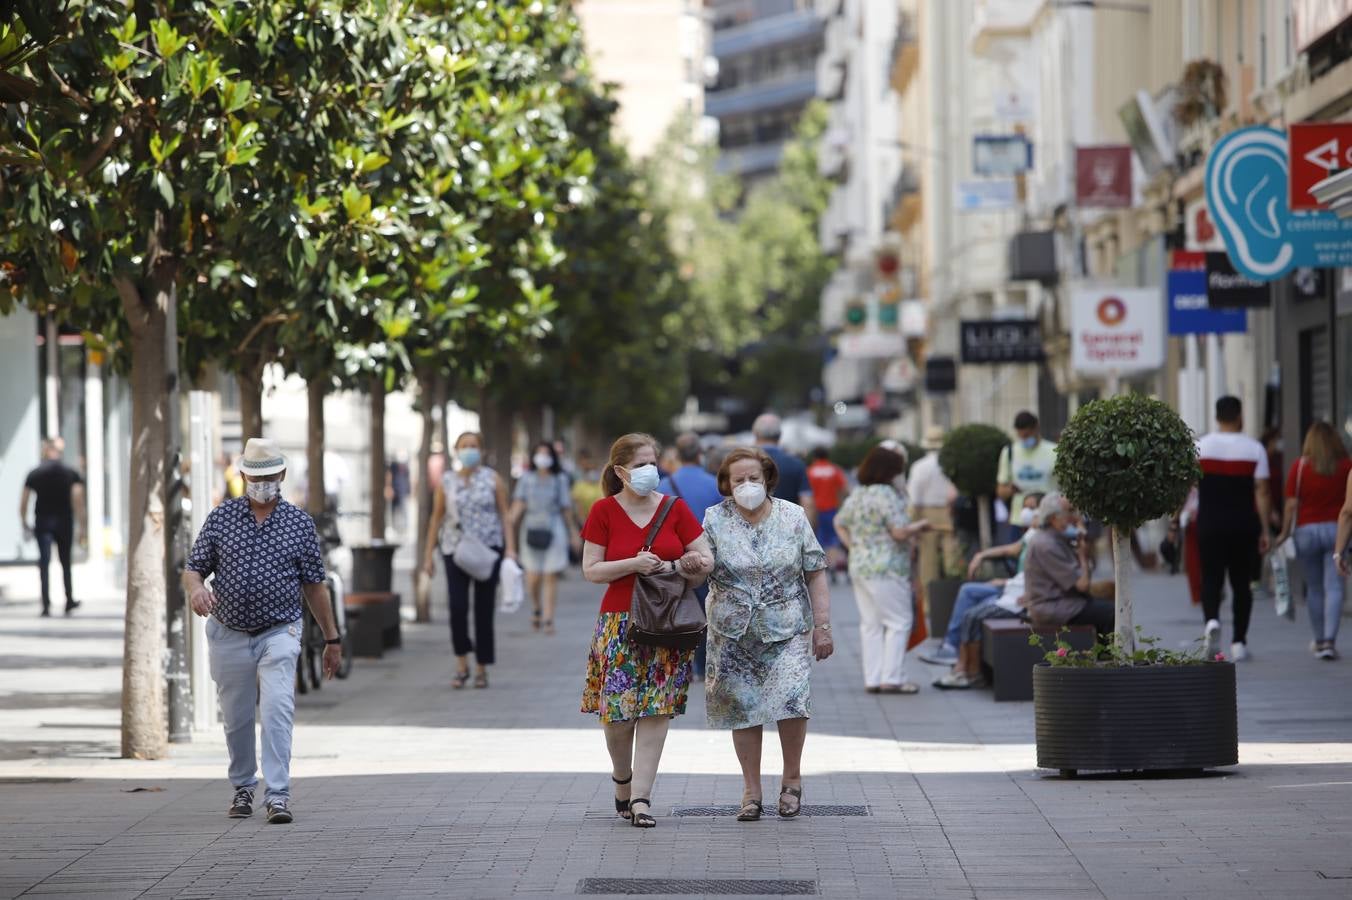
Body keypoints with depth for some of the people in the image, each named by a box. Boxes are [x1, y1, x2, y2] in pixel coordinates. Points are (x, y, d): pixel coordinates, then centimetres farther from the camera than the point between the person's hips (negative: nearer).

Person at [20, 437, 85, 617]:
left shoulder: (34, 474, 0)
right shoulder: (71, 474, -1)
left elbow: (23, 503, 1)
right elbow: (78, 501, -9)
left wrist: (25, 525, 13)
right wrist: (82, 528, -8)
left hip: (43, 523, -1)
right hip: (64, 522, 1)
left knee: (44, 563, -4)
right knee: (65, 562, 14)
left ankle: (46, 604, -17)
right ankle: (69, 601, 23)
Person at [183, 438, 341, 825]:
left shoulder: (299, 523, 1)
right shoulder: (221, 517, 2)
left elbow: (314, 585, 6)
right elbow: (194, 568, 4)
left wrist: (332, 638, 9)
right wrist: (196, 588, -21)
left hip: (279, 633, -2)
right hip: (229, 634, 2)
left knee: (277, 710, -17)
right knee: (236, 717, 10)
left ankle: (278, 795, -18)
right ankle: (243, 788, 29)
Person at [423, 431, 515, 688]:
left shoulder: (492, 479, 6)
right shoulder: (446, 481, 8)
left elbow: (504, 514, 5)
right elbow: (436, 518, 10)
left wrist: (510, 548, -5)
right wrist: (429, 553, 7)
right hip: (455, 549, 0)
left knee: (484, 609, 1)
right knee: (458, 606, -13)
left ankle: (481, 669, 11)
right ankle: (462, 665, 1)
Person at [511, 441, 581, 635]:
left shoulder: (560, 479, 5)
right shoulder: (527, 479, 4)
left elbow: (566, 508, 10)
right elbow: (519, 503, -3)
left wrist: (574, 533, 15)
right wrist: (512, 522, -21)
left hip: (554, 531, 0)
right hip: (531, 530, 0)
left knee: (551, 576, -3)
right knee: (533, 578, -3)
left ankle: (548, 619, 2)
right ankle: (536, 608, 26)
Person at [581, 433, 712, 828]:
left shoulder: (676, 509, 3)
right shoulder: (604, 511, 0)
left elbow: (706, 559, 5)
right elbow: (591, 570, -3)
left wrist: (686, 565, -16)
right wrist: (633, 565, -17)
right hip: (619, 623, -1)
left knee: (656, 711, -4)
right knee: (617, 712, -3)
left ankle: (640, 796, -2)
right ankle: (622, 778, 25)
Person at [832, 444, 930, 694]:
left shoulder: (856, 496, 12)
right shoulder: (887, 496, -15)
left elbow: (840, 524, 22)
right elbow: (900, 532, -19)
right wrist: (920, 526, -2)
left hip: (859, 568, 9)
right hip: (886, 570, -9)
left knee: (870, 624, 9)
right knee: (899, 622, -2)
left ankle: (872, 679, 9)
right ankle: (892, 678, -5)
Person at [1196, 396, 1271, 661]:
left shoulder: (1200, 447, 1)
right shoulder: (1254, 449, -1)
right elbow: (1261, 492, -3)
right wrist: (1264, 530, 0)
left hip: (1210, 525, 0)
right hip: (1244, 526, 0)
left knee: (1211, 579, 3)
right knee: (1241, 583, 9)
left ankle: (1211, 620, -26)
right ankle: (1239, 642, 10)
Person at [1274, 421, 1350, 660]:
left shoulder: (1300, 466, -3)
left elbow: (1291, 504, -5)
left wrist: (1284, 533, 4)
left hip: (1307, 530, 0)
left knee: (1314, 589, 13)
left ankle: (1319, 641, 22)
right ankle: (1330, 641, -15)